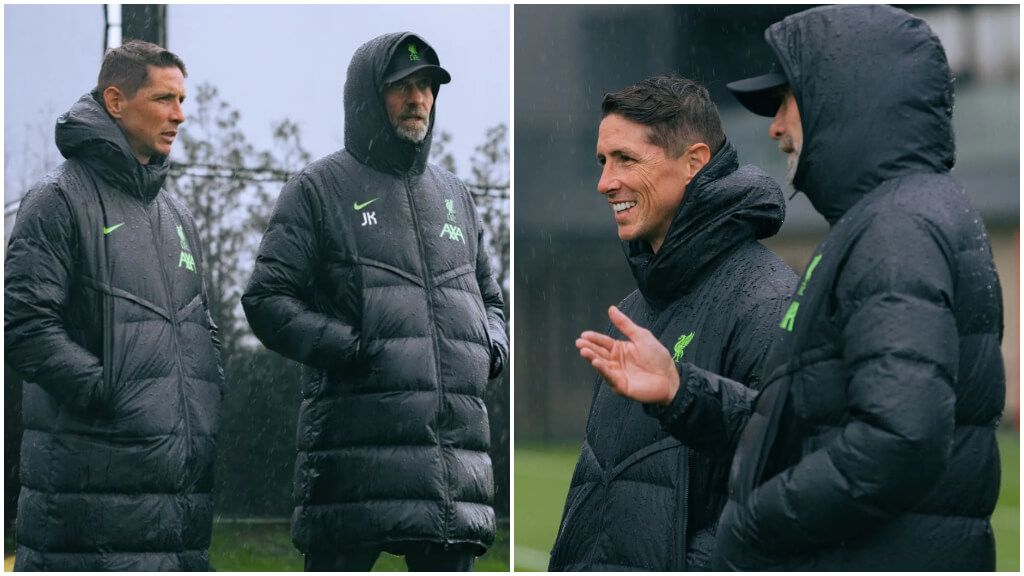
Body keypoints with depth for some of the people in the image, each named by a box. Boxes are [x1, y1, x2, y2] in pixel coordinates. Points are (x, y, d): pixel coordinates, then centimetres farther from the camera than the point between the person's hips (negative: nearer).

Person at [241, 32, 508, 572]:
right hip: (357, 440, -5)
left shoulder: (453, 194, 22)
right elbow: (267, 299, -2)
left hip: (455, 434, 6)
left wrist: (492, 346, 10)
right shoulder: (319, 189, 5)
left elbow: (488, 297, 32)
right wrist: (351, 347, -14)